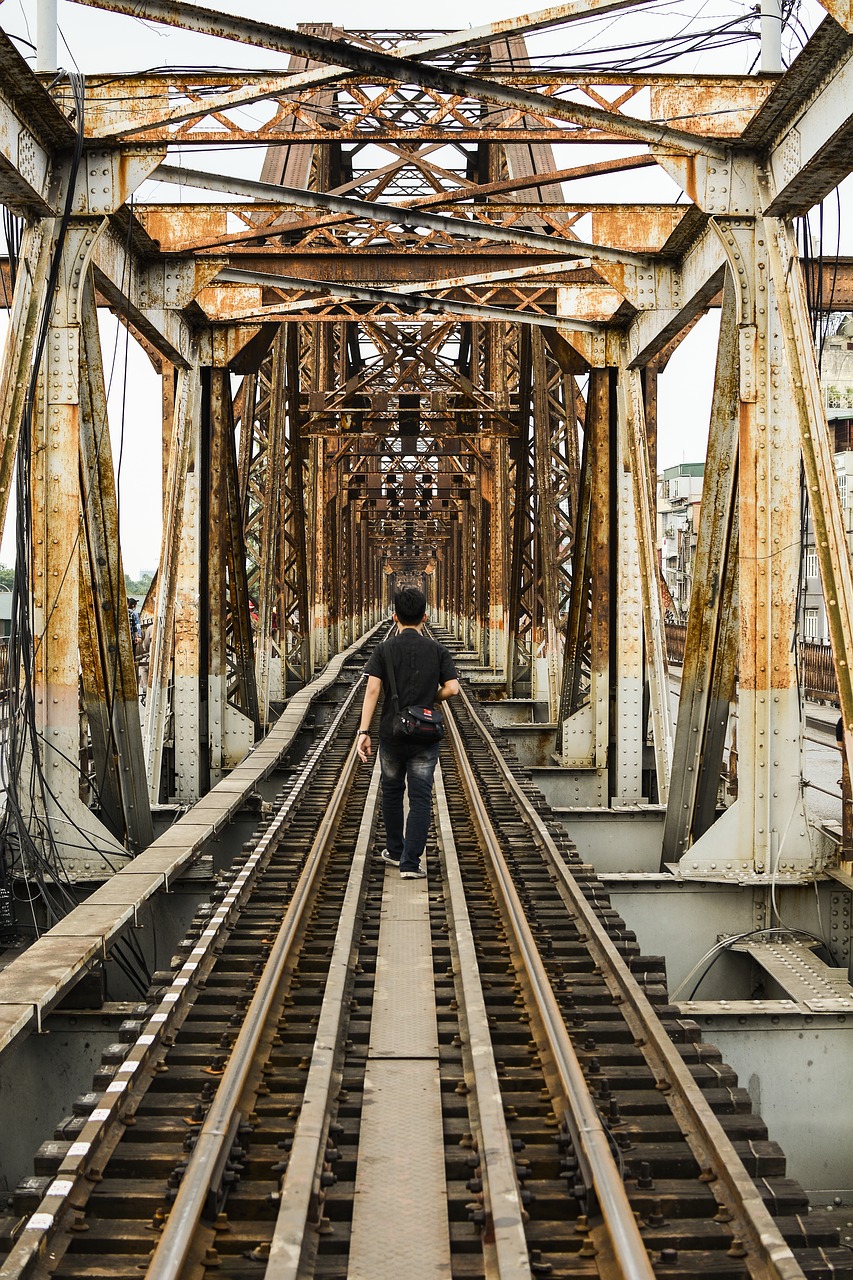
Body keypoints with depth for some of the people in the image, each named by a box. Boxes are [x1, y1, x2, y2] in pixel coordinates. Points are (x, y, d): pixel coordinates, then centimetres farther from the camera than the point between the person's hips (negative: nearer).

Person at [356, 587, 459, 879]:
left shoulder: (384, 650, -3)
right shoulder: (438, 651, 0)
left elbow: (372, 690, -11)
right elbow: (452, 688, -8)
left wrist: (364, 731, -11)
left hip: (391, 734, 1)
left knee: (392, 792, 19)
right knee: (420, 799, 1)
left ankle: (395, 851, 32)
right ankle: (410, 863, -4)